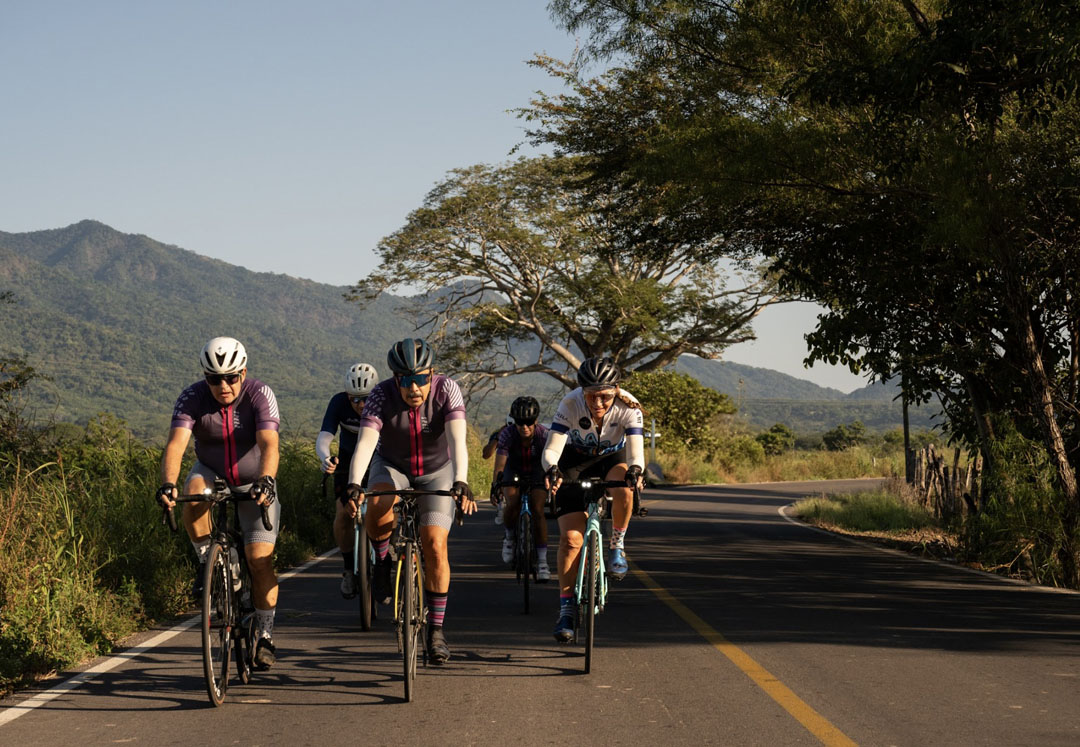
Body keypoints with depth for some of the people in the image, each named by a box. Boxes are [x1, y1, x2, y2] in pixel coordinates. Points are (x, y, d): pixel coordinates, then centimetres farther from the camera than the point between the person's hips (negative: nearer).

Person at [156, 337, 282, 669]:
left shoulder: (260, 395, -25)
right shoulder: (192, 398, -21)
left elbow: (269, 444, -38)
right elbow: (176, 443, -34)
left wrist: (265, 480, -57)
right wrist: (168, 484, -52)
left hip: (253, 480, -1)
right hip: (211, 472, 1)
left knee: (260, 560, -11)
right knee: (194, 494, -35)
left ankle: (265, 634, 3)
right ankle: (206, 561, -11)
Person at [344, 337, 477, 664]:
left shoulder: (446, 389, -27)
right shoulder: (382, 395, -27)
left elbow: (457, 439, -38)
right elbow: (365, 442, -38)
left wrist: (461, 483, -54)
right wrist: (354, 484, -54)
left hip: (436, 471, 0)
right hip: (392, 467, 0)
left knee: (435, 545, -14)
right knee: (378, 508, -34)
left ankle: (436, 628, 0)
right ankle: (382, 559, -1)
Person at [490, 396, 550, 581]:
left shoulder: (543, 435, -27)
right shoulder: (507, 434, -27)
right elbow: (500, 462, -34)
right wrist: (495, 485, -47)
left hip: (537, 473, 0)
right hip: (514, 472, 0)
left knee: (538, 511, -18)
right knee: (512, 504, -27)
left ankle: (542, 562, -13)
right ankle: (509, 535, 5)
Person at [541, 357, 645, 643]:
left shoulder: (628, 408, -28)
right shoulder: (570, 405, -29)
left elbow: (636, 449, -37)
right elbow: (551, 449, -34)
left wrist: (635, 470, -60)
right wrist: (552, 470, -56)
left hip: (612, 458, 0)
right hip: (576, 463, 0)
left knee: (623, 487, -38)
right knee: (571, 537, -13)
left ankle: (617, 546, -12)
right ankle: (566, 609, -2)